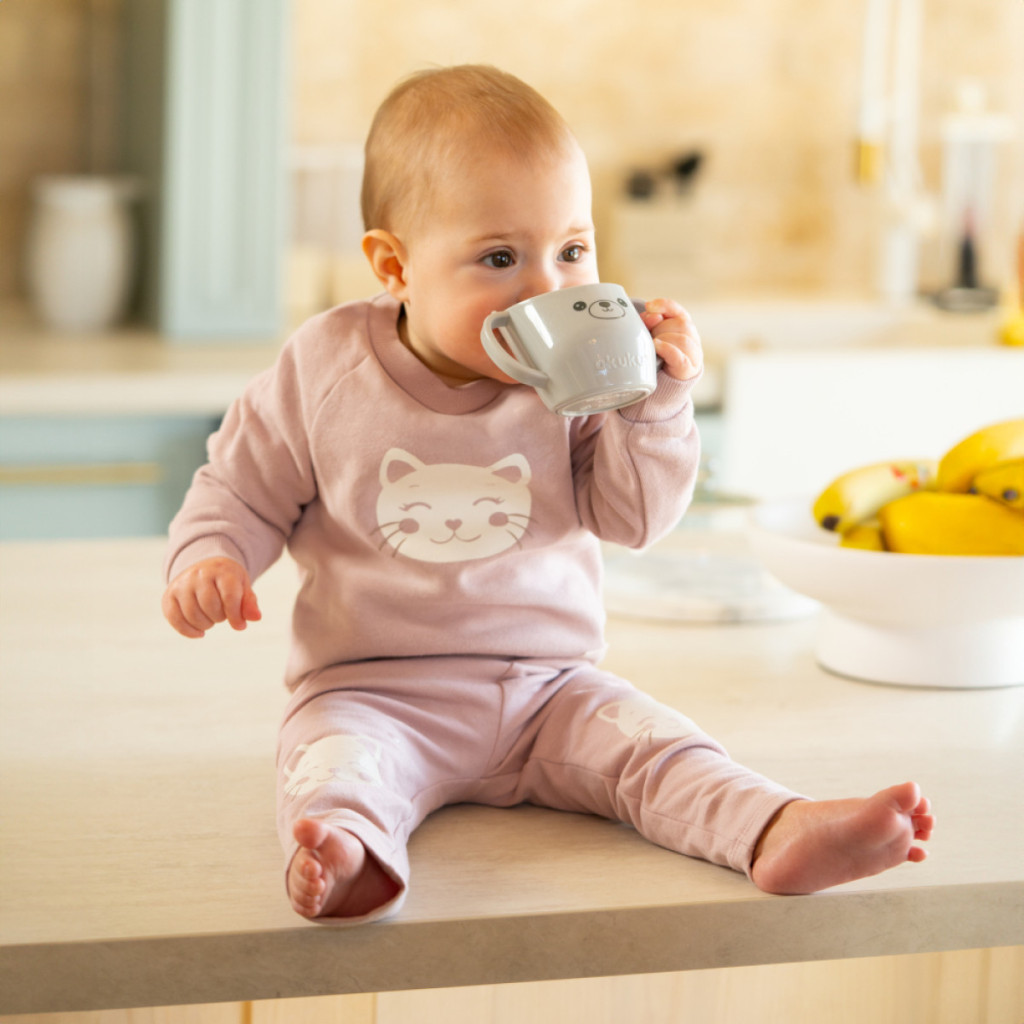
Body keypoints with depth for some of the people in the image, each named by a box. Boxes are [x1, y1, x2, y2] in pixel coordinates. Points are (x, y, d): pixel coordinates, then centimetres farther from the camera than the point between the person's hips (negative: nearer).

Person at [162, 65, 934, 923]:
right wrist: (209, 560, -13)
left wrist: (656, 403, -14)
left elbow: (634, 517, -2)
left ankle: (778, 835, -37)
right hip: (375, 690, -3)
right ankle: (344, 853, -60)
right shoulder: (325, 371, -3)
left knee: (648, 743, -20)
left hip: (546, 687, 3)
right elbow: (243, 488, 7)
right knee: (337, 758, -33)